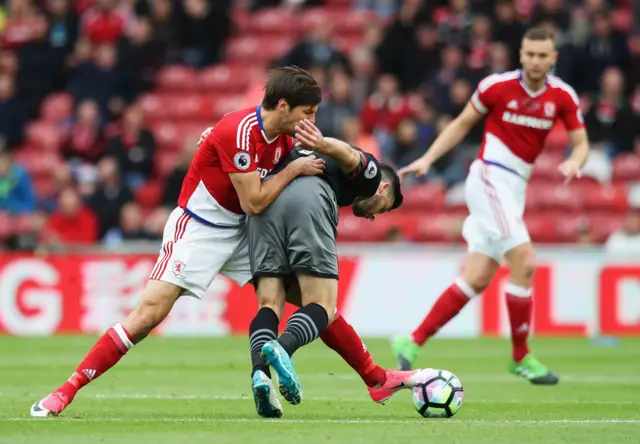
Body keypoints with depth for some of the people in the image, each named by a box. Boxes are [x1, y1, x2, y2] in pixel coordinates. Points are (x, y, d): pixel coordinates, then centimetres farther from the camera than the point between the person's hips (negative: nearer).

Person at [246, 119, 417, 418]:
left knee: (270, 305, 0)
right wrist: (324, 145, -20)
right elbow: (351, 156, -1)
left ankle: (259, 371, -28)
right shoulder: (371, 174, 20)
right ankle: (282, 348, -36)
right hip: (310, 199, -5)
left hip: (264, 197, 6)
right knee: (322, 308, -4)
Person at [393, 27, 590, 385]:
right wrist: (428, 159, 0)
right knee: (524, 262, -18)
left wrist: (574, 162, -19)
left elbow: (581, 143, 4)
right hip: (490, 179, -5)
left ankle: (414, 342, 9)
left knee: (477, 279, 2)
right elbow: (463, 124, 5)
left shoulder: (563, 96, 0)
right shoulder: (497, 86, -8)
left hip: (515, 189, 6)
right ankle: (521, 356, -6)